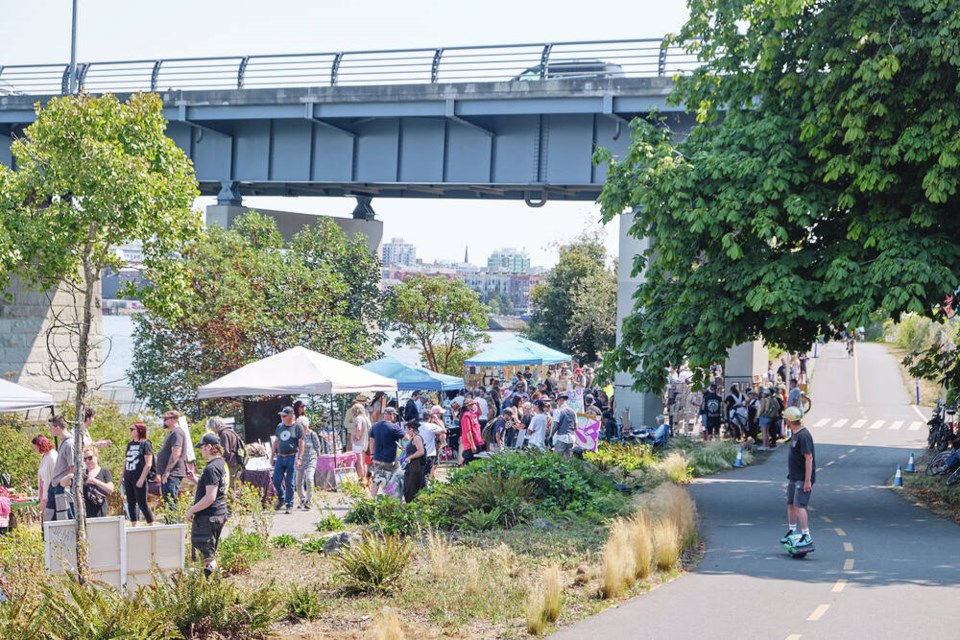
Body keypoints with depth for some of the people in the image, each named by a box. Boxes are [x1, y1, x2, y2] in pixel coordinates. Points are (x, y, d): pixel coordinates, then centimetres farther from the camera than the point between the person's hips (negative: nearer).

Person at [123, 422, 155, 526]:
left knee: (142, 503, -8)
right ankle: (134, 526, 15)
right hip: (128, 477, 7)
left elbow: (148, 464, -12)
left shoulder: (145, 444, -6)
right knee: (131, 503, 8)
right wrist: (122, 476, 15)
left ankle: (151, 525, -2)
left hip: (139, 477, -7)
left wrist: (142, 479, -17)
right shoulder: (130, 444, 14)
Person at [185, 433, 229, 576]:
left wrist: (192, 510, -16)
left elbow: (210, 497, -24)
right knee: (211, 552, 18)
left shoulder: (211, 468, -20)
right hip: (220, 513, 10)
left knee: (207, 555, -6)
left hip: (208, 516, -10)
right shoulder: (222, 464, 11)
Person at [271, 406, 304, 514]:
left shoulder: (297, 427, -3)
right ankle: (281, 499, 23)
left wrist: (299, 458, -12)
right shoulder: (280, 426, 11)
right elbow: (276, 441, 18)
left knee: (289, 483, -2)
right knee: (276, 481, -1)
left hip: (291, 457, -5)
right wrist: (272, 456, 15)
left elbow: (301, 444, -5)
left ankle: (289, 505, 6)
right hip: (280, 457, 5)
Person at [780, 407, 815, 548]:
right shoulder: (796, 434, 13)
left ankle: (806, 537, -13)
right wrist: (790, 476, 24)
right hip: (794, 477, 10)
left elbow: (809, 458, -22)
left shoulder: (803, 436, -19)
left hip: (803, 479, -10)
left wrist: (807, 480, -24)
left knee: (799, 505, -14)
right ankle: (792, 532, 29)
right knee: (791, 504, 15)